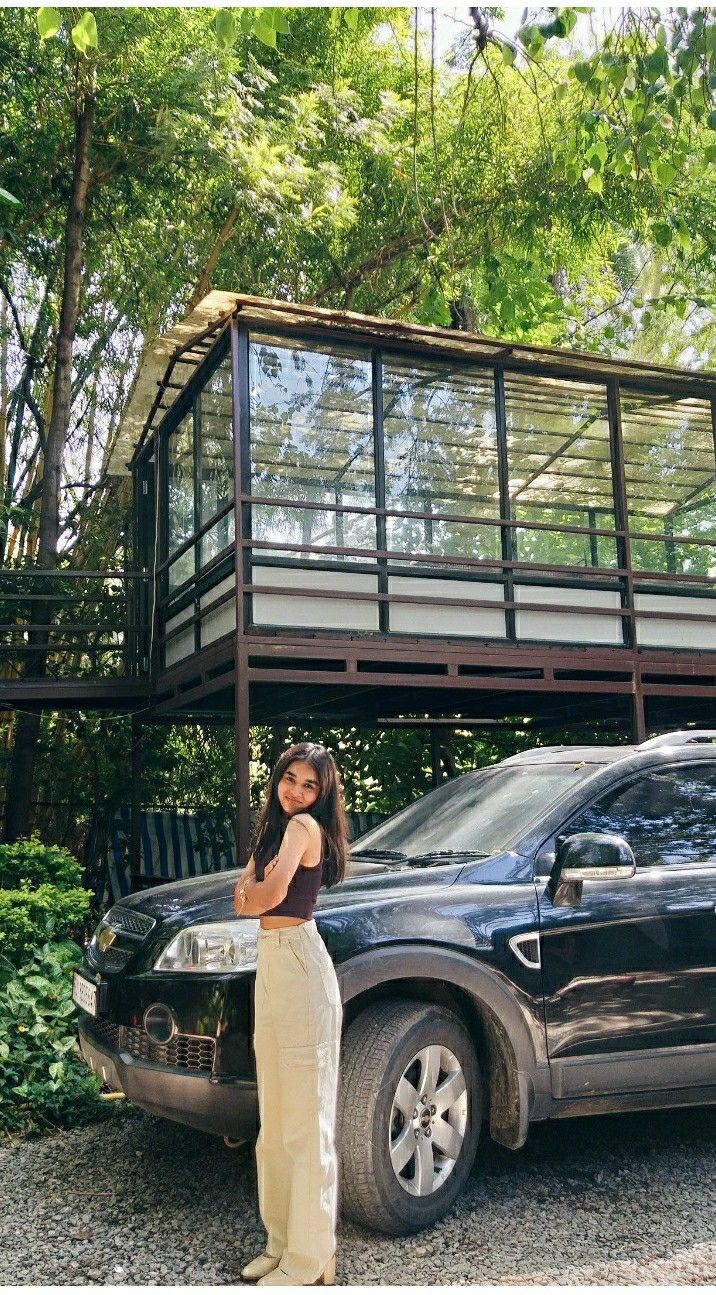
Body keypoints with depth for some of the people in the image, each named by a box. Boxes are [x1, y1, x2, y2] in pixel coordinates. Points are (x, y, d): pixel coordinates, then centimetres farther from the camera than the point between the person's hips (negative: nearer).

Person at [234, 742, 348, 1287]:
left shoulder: (304, 825, -9)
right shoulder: (273, 831, 18)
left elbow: (271, 893, -21)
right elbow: (242, 902, 13)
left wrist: (254, 889, 1)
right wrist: (254, 888, -9)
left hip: (300, 966, -10)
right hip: (270, 965, 10)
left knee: (306, 1119, -2)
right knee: (275, 1118, 16)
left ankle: (309, 1261, 8)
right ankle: (282, 1241, 28)